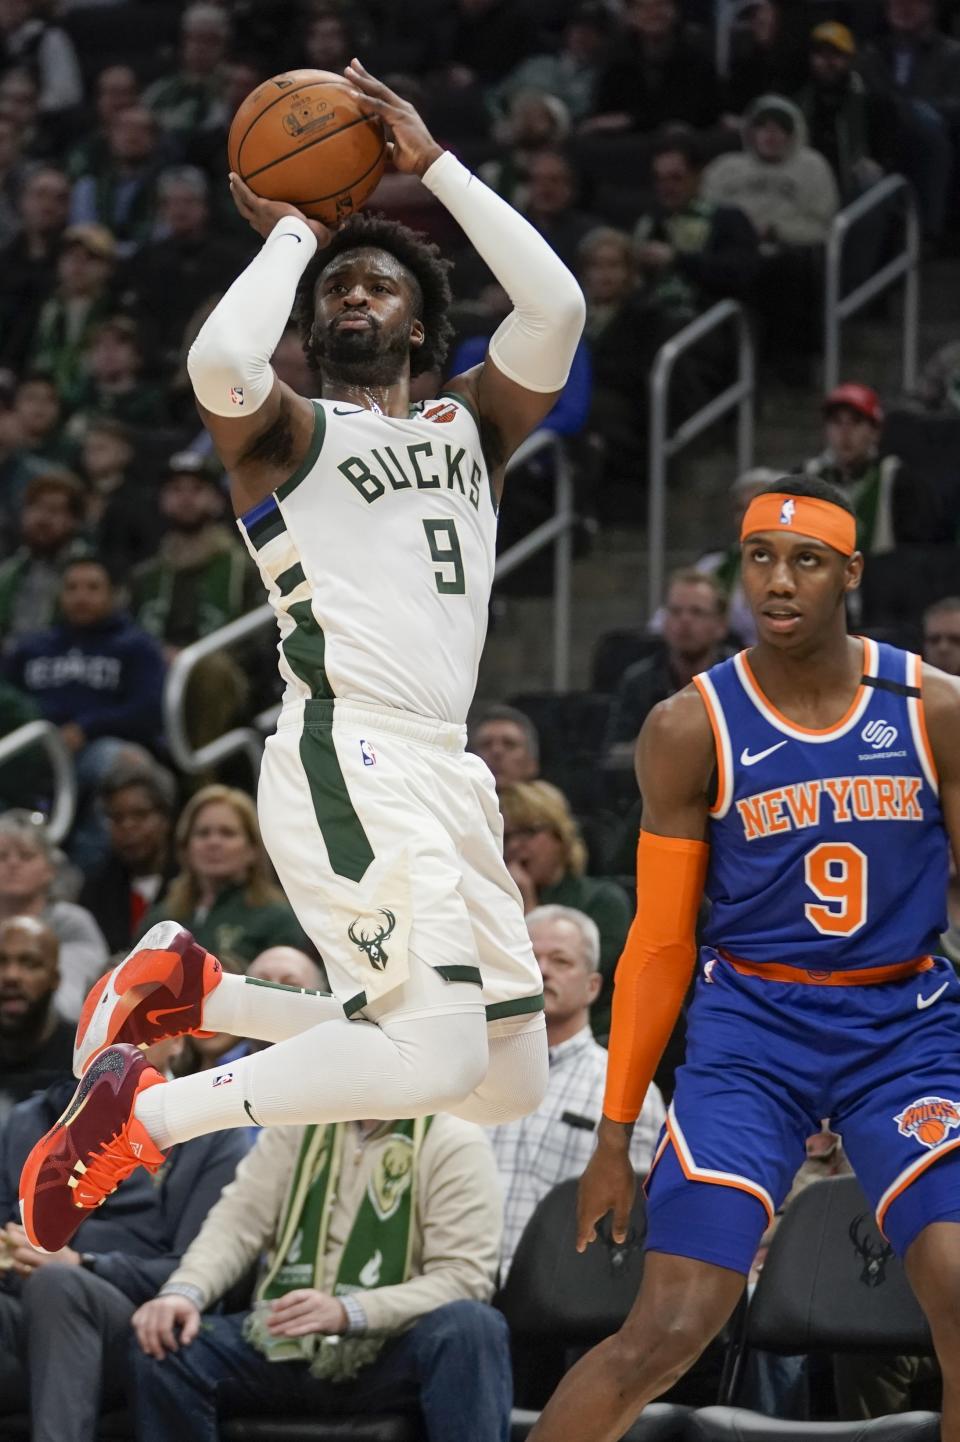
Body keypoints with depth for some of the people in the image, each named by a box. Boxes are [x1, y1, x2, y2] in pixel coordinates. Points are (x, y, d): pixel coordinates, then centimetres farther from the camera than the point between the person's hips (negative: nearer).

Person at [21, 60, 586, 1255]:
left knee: (509, 1086, 8)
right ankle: (140, 1114, -8)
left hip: (443, 773, 7)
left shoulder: (469, 425, 22)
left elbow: (554, 307, 4)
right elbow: (221, 364, -18)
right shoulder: (285, 430, 7)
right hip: (349, 761, -7)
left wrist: (433, 163, 5)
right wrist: (291, 235, -1)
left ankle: (199, 997, 15)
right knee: (436, 1059, -22)